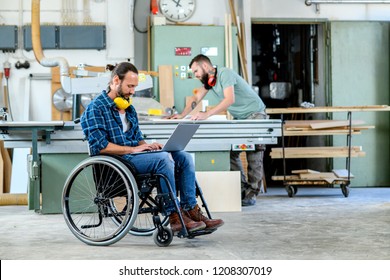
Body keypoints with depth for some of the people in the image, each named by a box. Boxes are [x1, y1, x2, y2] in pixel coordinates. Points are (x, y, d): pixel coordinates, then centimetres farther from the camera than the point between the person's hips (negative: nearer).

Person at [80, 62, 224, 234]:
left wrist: (147, 146, 1)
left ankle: (191, 211, -12)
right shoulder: (96, 108, -6)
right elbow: (100, 146, -16)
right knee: (163, 158, -31)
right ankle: (175, 216, -28)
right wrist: (133, 149, -17)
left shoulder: (129, 109, 22)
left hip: (132, 155, 9)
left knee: (184, 157, -7)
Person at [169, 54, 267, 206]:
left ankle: (251, 194, -6)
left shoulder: (225, 73, -21)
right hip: (239, 118, 8)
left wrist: (206, 114, -39)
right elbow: (195, 99, 5)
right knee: (231, 152, -1)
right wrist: (182, 115, -11)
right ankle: (242, 189, 5)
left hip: (255, 114, -8)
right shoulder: (208, 80, 7)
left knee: (254, 156, -8)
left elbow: (229, 99, -32)